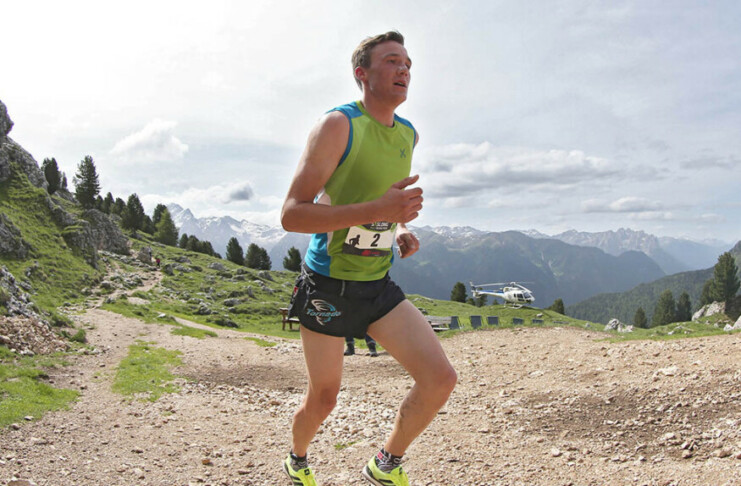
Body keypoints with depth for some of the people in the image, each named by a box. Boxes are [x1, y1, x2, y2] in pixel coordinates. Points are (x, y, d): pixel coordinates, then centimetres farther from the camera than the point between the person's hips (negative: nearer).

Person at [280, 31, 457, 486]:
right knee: (323, 399, 9)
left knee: (441, 378, -9)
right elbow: (291, 214, -21)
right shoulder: (339, 124, -14)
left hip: (378, 286, 6)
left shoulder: (409, 134, 8)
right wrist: (377, 210, -32)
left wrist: (401, 230, 5)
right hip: (327, 284, -5)